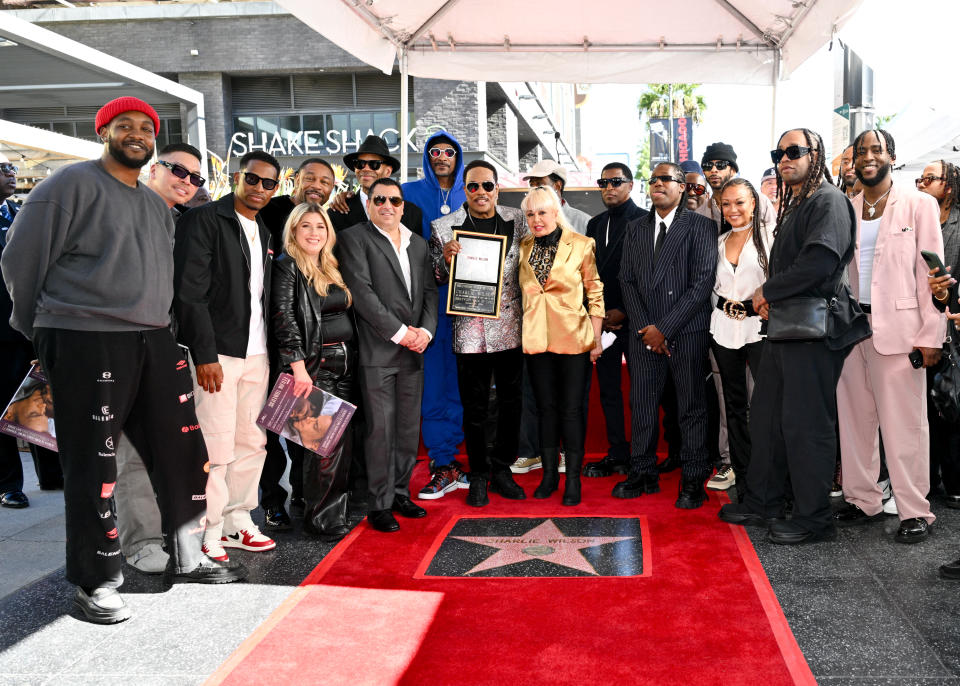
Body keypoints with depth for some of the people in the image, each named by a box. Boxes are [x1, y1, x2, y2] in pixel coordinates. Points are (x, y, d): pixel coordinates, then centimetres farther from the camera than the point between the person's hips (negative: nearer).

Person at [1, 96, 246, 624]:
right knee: (93, 466, -1)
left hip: (154, 342, 7)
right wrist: (45, 333, 5)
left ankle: (187, 557, 27)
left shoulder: (157, 205, 19)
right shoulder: (72, 185, -3)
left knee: (182, 451, 10)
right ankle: (95, 583, 13)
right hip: (86, 345, -7)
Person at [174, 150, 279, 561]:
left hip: (256, 354, 8)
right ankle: (208, 535, 6)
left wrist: (269, 352, 11)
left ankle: (237, 523, 22)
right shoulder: (204, 220, -6)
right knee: (217, 448, -6)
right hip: (216, 355, -7)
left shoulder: (263, 232, 18)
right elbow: (190, 292, -13)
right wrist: (205, 354, -17)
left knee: (252, 443, 10)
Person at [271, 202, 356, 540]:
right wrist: (298, 367, -19)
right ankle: (321, 518, 3)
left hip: (345, 362, 7)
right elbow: (283, 318, -12)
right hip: (313, 367, -6)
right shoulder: (287, 267, -4)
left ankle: (334, 509, 19)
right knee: (324, 439, -9)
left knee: (343, 438, 7)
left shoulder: (333, 268, 17)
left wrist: (352, 356, 12)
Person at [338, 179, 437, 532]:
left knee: (409, 428, 10)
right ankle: (380, 505, 6)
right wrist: (399, 332, -13)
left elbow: (430, 291, 14)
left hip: (413, 350, 6)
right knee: (381, 429, -3)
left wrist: (425, 330, -4)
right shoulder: (354, 238, -2)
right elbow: (362, 292, -12)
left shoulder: (418, 244, 16)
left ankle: (400, 493, 23)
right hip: (378, 351, -6)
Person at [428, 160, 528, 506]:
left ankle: (502, 469, 26)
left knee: (510, 401, 11)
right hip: (470, 331, -2)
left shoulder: (517, 221, 5)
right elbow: (436, 280, 5)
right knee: (474, 407, 6)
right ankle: (478, 475, 20)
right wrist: (445, 260, -16)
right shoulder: (445, 228, 0)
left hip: (510, 327, 2)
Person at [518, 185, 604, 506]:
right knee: (546, 407, 12)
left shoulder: (581, 245, -4)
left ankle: (573, 478, 12)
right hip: (536, 340, 3)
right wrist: (522, 333, 8)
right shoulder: (523, 248, 6)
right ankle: (549, 473, 23)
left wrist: (596, 338, -3)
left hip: (574, 339, -3)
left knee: (571, 409, 1)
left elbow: (595, 293, 0)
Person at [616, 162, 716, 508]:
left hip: (687, 331, -4)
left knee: (692, 407, 3)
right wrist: (645, 327, -2)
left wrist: (665, 328, -12)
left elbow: (703, 282, -9)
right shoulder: (638, 228, 14)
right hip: (644, 333, 4)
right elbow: (627, 279, 11)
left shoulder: (701, 226, -1)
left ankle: (693, 481, 11)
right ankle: (644, 474, 18)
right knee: (642, 403, 7)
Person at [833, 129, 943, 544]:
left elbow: (931, 272, -3)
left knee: (904, 423, -3)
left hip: (898, 327, -4)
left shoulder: (918, 205, 2)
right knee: (855, 419, 8)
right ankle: (863, 500, 19)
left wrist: (931, 334, -10)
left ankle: (915, 512, 6)